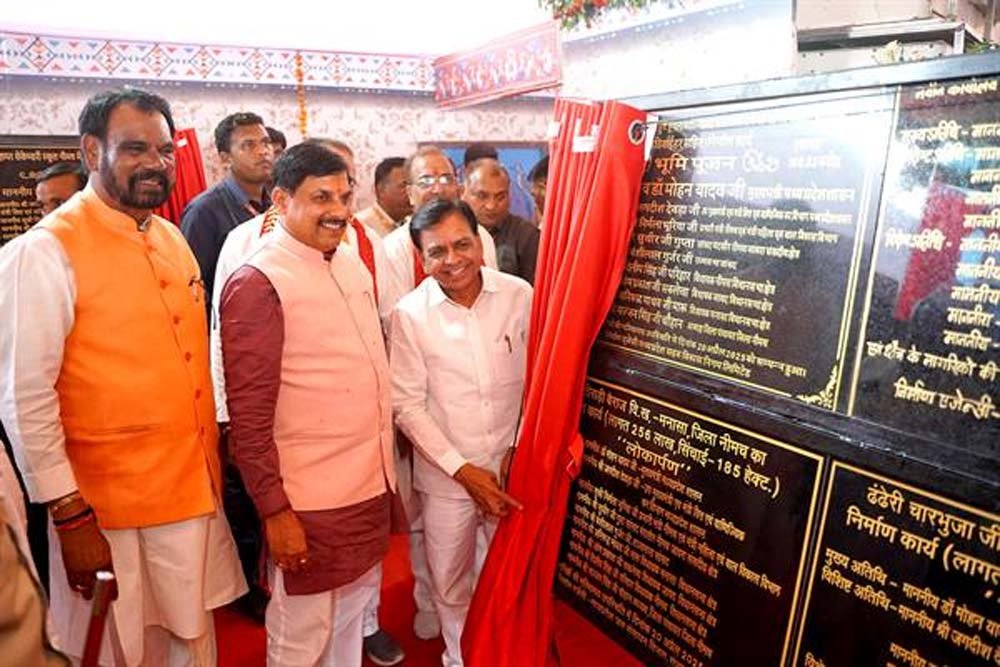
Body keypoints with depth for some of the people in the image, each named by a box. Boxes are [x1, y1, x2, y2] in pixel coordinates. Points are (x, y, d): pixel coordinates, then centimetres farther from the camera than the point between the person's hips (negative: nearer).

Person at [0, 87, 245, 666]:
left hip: (194, 491, 6)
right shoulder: (47, 250, -14)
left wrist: (212, 447, 13)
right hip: (108, 509, -5)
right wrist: (68, 515, -14)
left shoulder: (172, 238, 6)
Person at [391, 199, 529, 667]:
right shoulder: (409, 315, -12)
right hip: (447, 475, -1)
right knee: (451, 584, 15)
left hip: (512, 466, 2)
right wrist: (464, 470, -12)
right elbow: (407, 406, -9)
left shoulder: (519, 296, -9)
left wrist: (522, 447, -5)